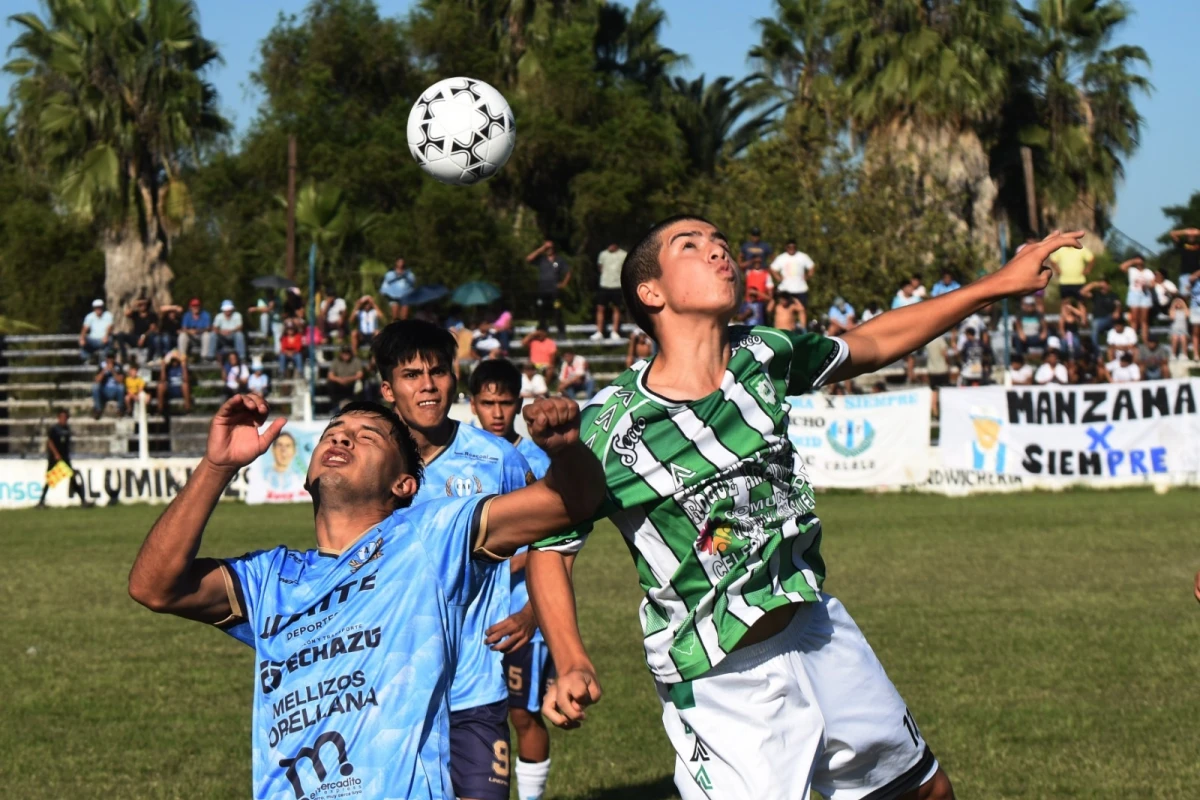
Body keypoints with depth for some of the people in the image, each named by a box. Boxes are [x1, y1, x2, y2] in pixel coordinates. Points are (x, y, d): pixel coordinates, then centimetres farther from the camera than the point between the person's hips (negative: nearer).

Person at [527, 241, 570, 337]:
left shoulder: (559, 261, 5)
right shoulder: (541, 259, 6)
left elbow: (568, 272, 11)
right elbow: (528, 259, -7)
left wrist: (564, 283, -1)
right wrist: (541, 249, -7)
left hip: (555, 292, -2)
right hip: (542, 291, 2)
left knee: (557, 314, -5)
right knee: (541, 314, 5)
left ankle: (562, 333, 2)